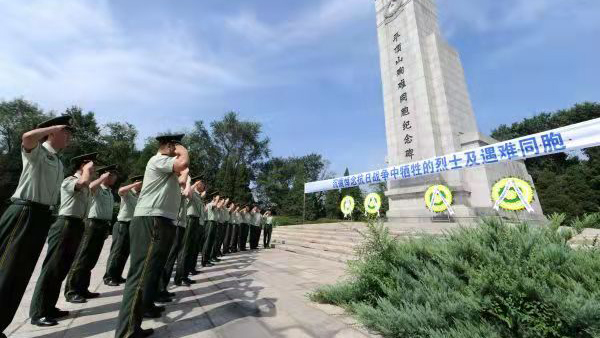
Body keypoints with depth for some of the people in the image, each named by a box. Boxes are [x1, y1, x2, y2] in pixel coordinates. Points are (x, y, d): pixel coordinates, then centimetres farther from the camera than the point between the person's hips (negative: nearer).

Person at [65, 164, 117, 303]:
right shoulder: (97, 189, -6)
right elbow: (90, 186, -33)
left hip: (104, 225, 8)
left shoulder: (110, 192, 18)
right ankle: (71, 291, 2)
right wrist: (104, 177, -19)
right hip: (94, 224, -8)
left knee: (91, 260, 12)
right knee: (82, 258, -5)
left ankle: (82, 289, 21)